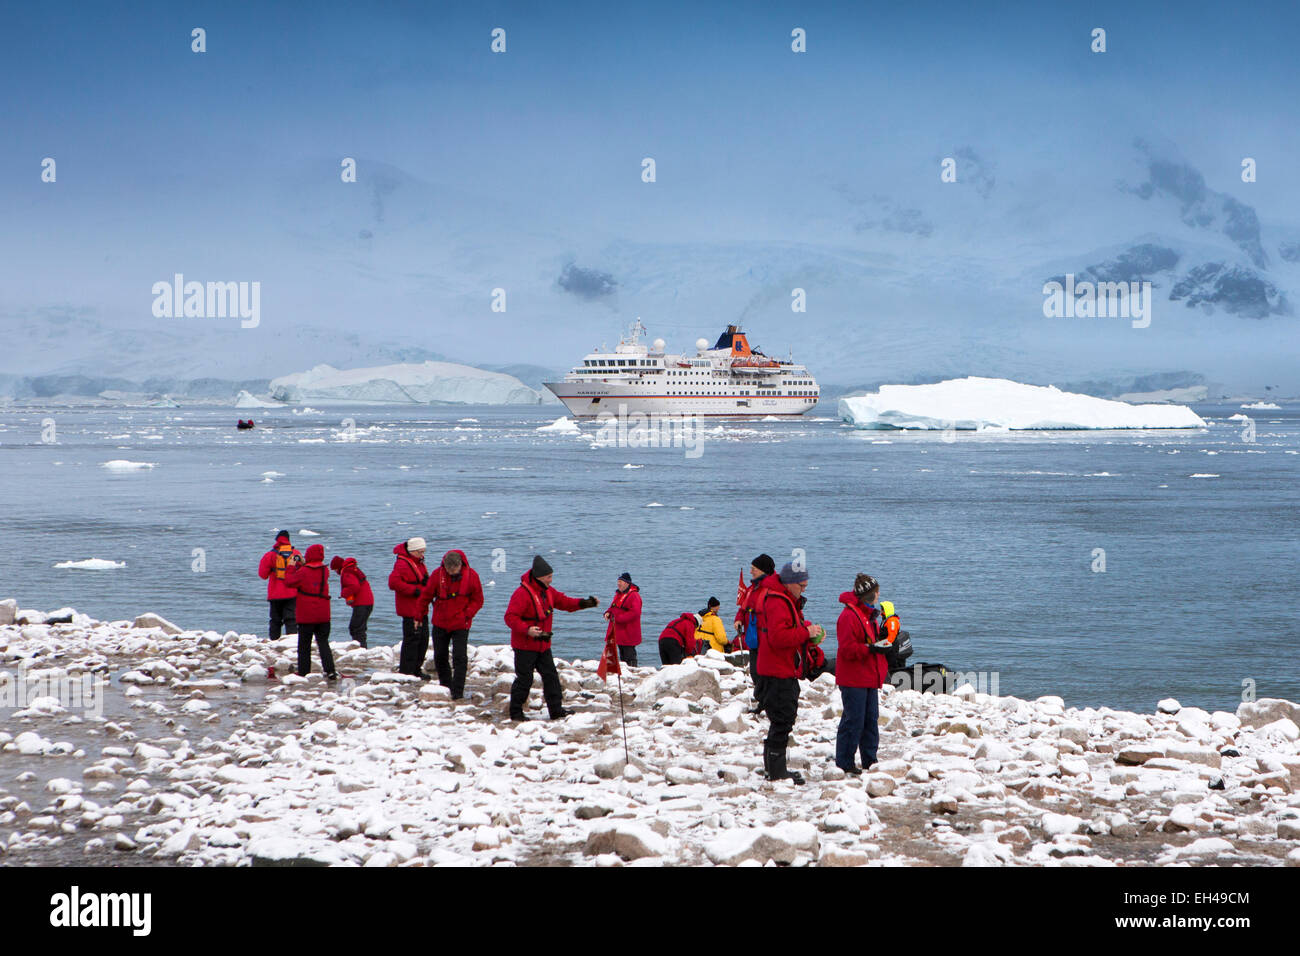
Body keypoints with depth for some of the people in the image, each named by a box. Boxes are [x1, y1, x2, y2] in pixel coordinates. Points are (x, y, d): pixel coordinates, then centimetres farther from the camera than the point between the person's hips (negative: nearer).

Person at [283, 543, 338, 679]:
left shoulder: (303, 572, -13)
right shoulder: (325, 571, 3)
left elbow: (289, 581, -3)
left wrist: (292, 566, 8)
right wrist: (301, 564, 20)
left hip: (306, 616, -4)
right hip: (323, 615, 4)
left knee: (304, 645, 6)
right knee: (323, 643, 6)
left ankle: (303, 672, 8)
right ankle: (330, 671, -7)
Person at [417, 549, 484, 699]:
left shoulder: (471, 575, -10)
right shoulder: (437, 574, -9)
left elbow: (477, 600, -1)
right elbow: (426, 596, 2)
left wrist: (467, 614, -12)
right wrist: (419, 616, 6)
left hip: (461, 625, -2)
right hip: (440, 624, 3)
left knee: (460, 658, -9)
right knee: (440, 656, 12)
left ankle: (457, 691, -7)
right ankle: (445, 687, 28)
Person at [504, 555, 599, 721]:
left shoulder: (548, 591, 8)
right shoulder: (522, 593, -20)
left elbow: (563, 601, 18)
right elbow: (510, 617, -23)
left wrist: (583, 603, 2)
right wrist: (527, 630, -36)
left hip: (543, 645, 8)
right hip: (525, 646, -8)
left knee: (550, 676, 8)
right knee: (524, 679, -4)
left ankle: (556, 709, 13)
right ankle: (515, 712, 7)